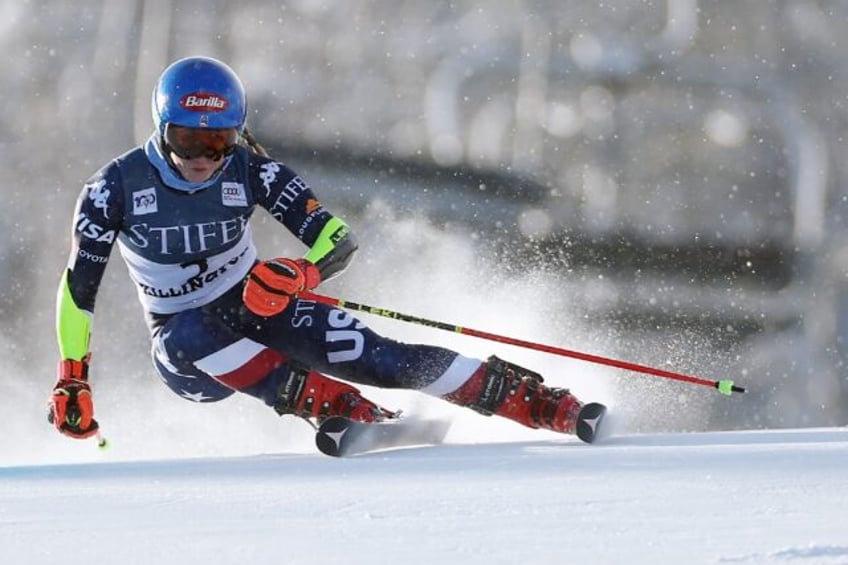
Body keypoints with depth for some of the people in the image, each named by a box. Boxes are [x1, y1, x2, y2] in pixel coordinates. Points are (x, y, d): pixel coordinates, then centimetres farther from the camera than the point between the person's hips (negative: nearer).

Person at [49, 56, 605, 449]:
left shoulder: (248, 169, -16)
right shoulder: (115, 189, -18)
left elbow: (339, 240, -18)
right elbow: (78, 290, -10)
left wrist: (301, 273, -39)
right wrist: (72, 381, -16)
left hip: (260, 312, 1)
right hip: (186, 349, 0)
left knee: (379, 358, -19)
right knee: (190, 332, -37)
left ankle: (550, 406, -18)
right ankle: (340, 408, -35)